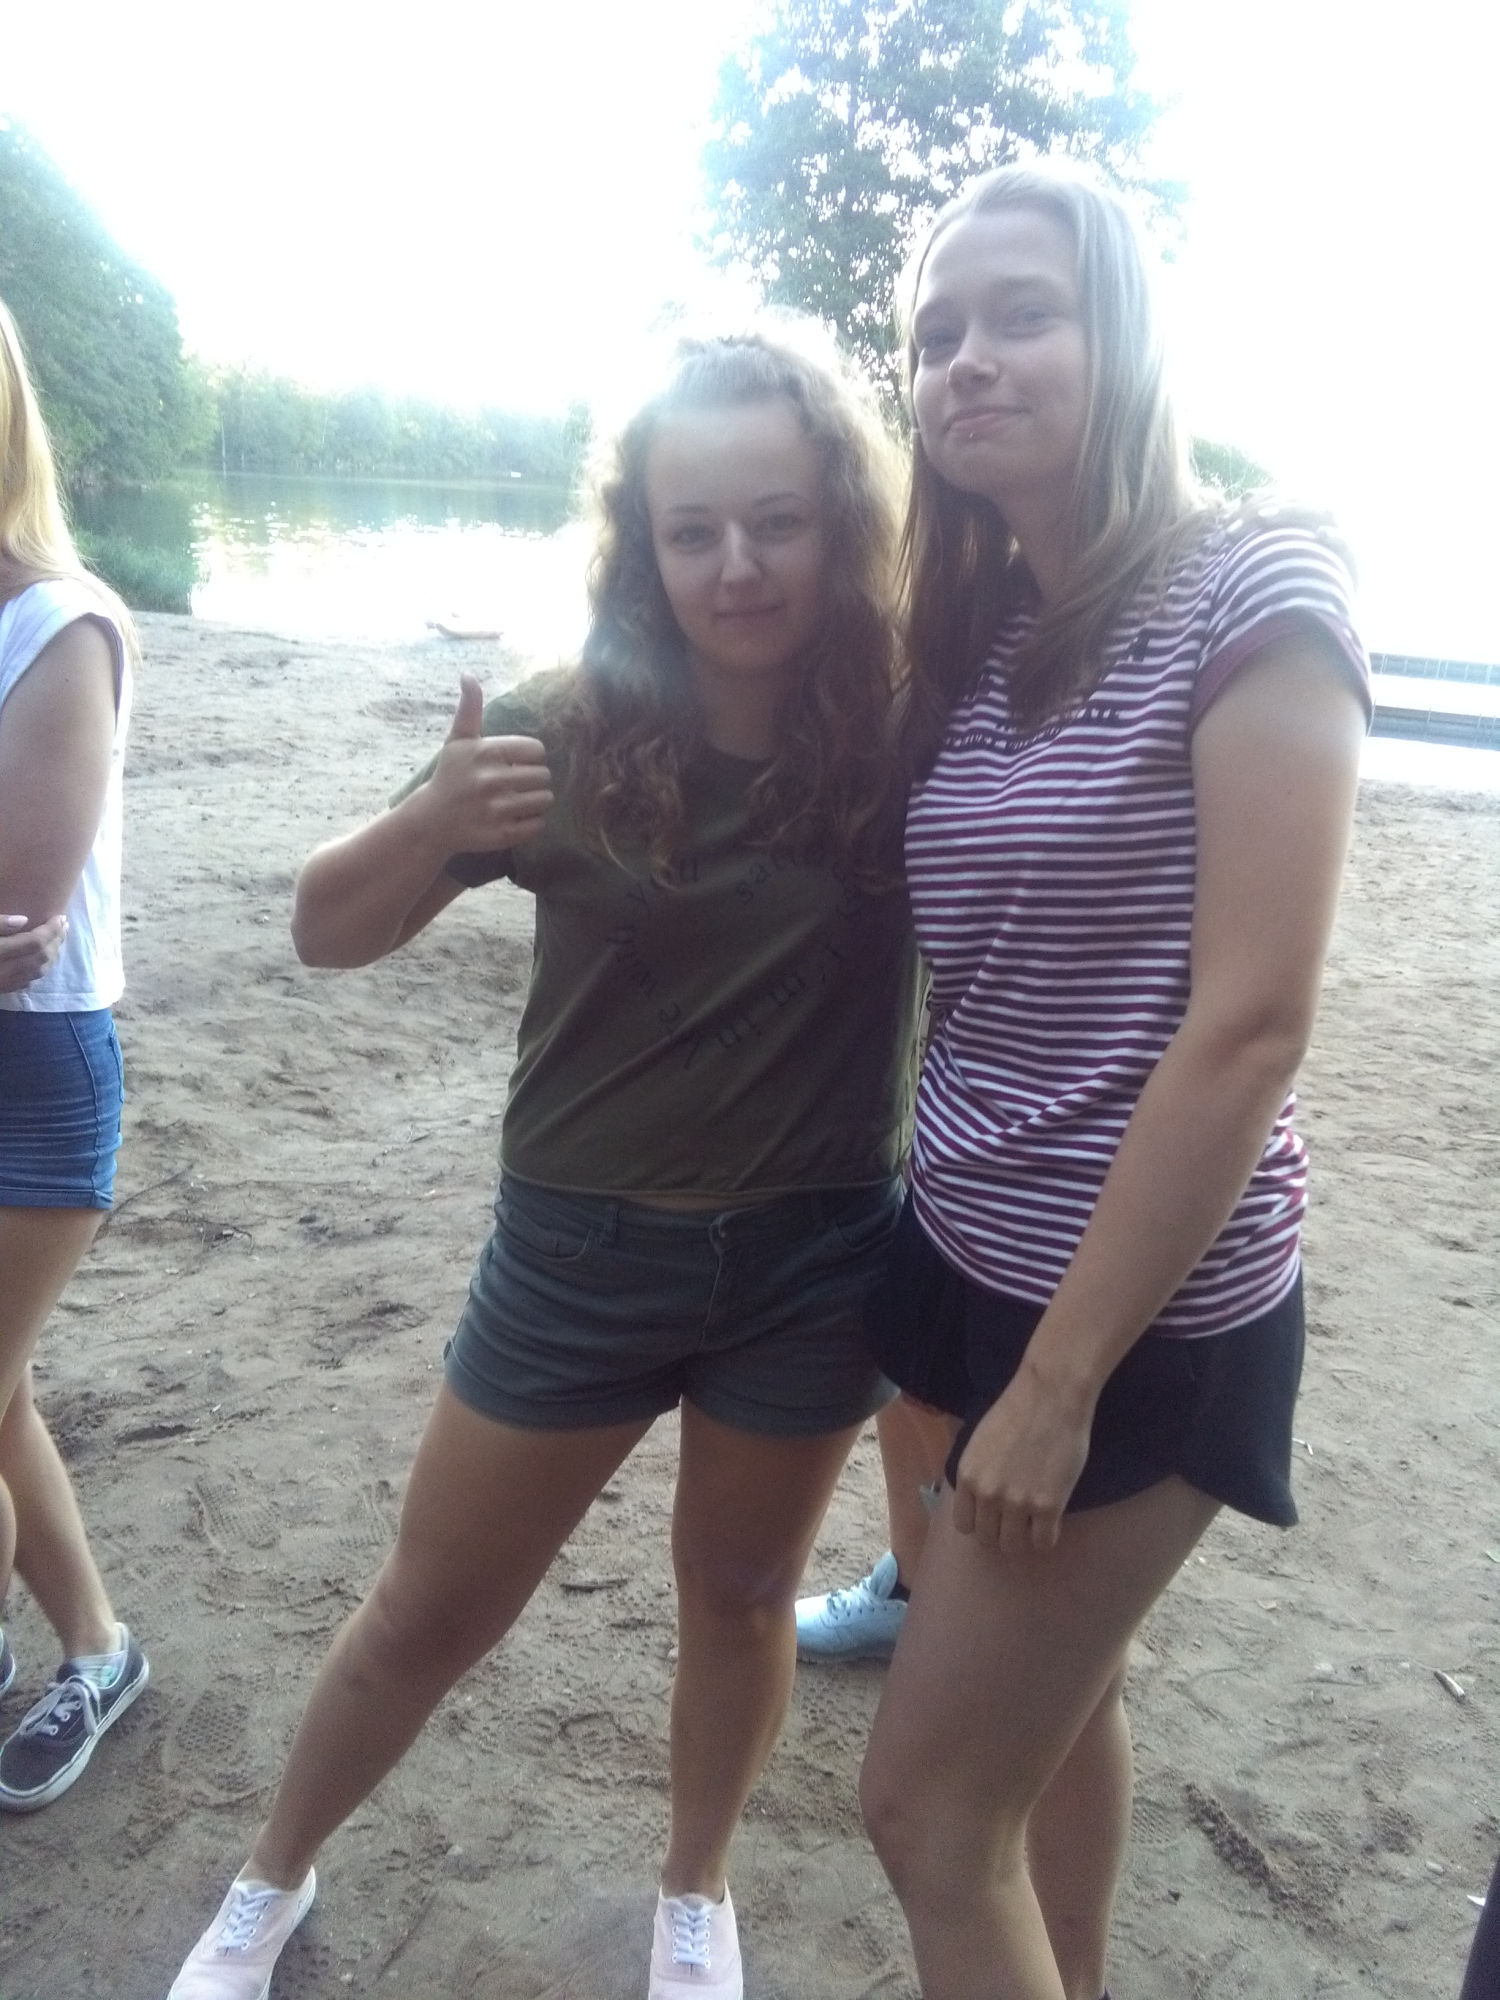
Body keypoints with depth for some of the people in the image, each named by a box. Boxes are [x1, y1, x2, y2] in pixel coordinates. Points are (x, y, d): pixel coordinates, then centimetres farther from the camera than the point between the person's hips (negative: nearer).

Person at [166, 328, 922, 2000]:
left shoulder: (914, 731, -12)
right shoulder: (569, 732, -13)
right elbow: (326, 931, -8)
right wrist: (427, 827, -27)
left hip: (816, 1255, 1)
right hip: (582, 1247, 0)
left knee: (739, 1593, 22)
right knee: (430, 1612, 16)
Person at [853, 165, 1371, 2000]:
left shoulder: (1249, 596, -14)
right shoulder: (968, 636, 7)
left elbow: (1251, 1026, -19)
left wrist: (1062, 1380, -17)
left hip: (1145, 1313, -7)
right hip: (978, 1260, 7)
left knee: (929, 1804, 4)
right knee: (1059, 1702, 25)